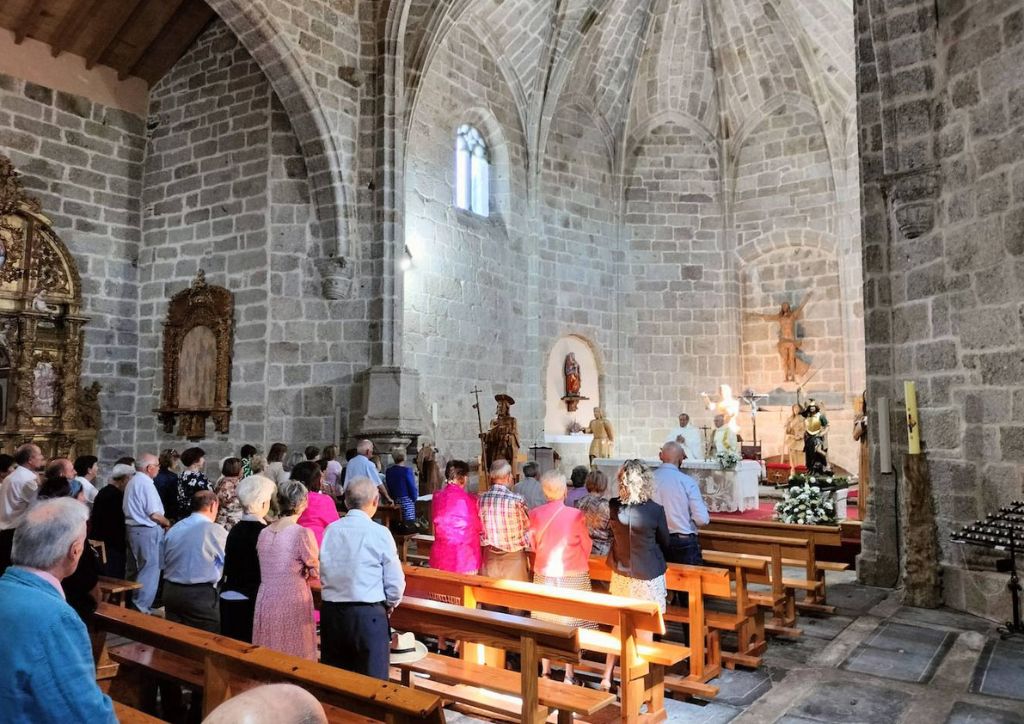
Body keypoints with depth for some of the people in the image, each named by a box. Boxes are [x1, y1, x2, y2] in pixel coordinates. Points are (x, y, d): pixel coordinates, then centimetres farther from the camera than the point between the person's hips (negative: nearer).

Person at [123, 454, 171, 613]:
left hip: (133, 528, 10)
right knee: (150, 571, -3)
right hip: (147, 531, -10)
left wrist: (161, 522, 13)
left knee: (134, 569, 18)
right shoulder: (146, 483, -17)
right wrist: (167, 523, -2)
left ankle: (131, 603, 28)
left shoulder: (133, 481, 12)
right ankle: (141, 608, -2)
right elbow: (154, 514, -20)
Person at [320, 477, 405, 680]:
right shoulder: (380, 533, -9)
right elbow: (395, 582, -6)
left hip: (331, 612, 4)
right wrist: (389, 604, 13)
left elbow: (323, 571, 5)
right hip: (368, 615, -4)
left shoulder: (330, 530, 1)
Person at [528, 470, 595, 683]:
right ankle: (568, 675, 14)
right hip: (573, 576, -2)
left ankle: (545, 672, 24)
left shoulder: (535, 514, -8)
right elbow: (587, 545, -2)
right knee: (570, 624, 7)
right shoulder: (575, 515, -15)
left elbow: (533, 544, 5)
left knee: (545, 624, 13)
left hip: (544, 575, 3)